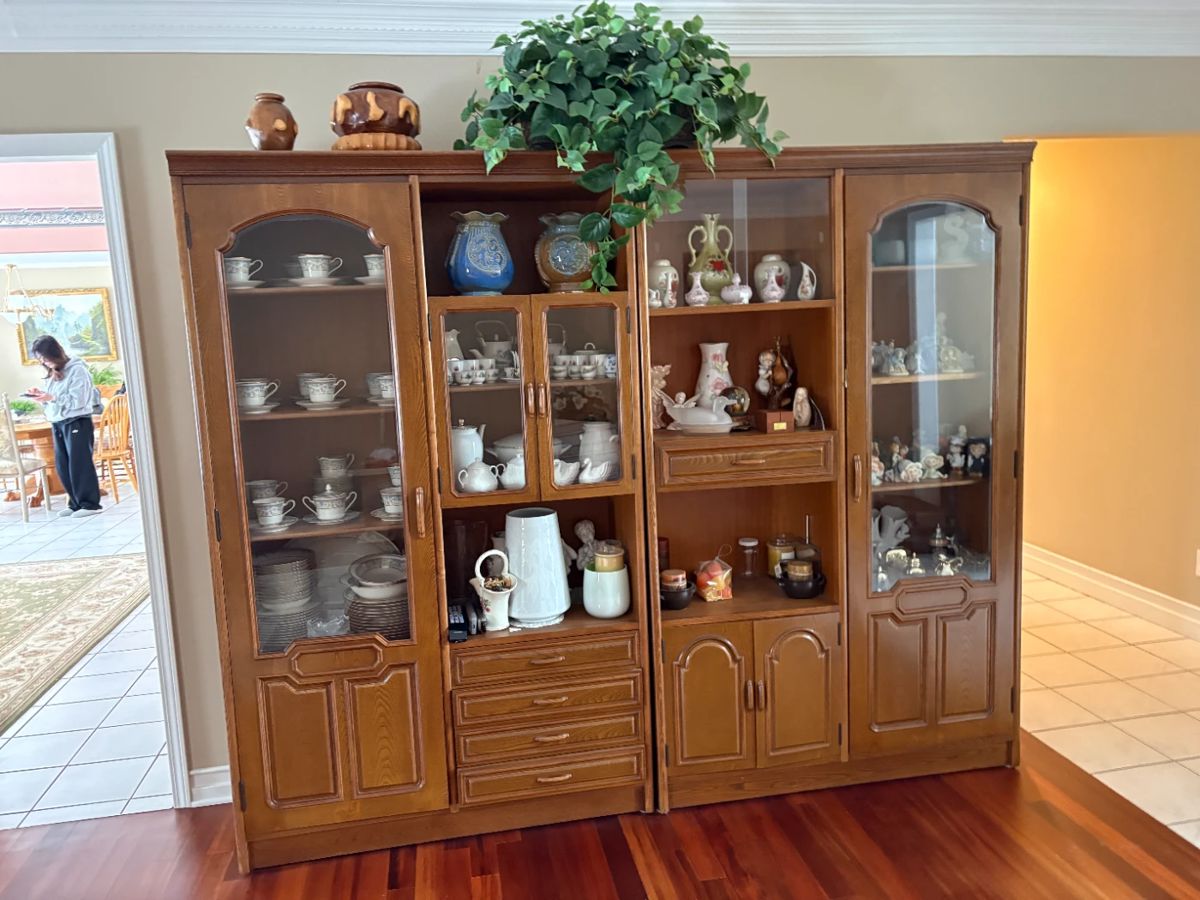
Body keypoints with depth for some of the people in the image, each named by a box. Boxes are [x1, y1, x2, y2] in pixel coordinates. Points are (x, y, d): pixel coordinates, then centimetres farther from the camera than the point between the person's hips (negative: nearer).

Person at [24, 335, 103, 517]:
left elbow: (77, 401, -16)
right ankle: (75, 503, 14)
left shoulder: (77, 370, -9)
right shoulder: (52, 374, 15)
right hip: (57, 425, 8)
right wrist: (41, 396, 0)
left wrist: (51, 398, -20)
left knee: (79, 464, -5)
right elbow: (52, 401, 19)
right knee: (63, 467, 6)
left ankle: (90, 504, 2)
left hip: (77, 423, -8)